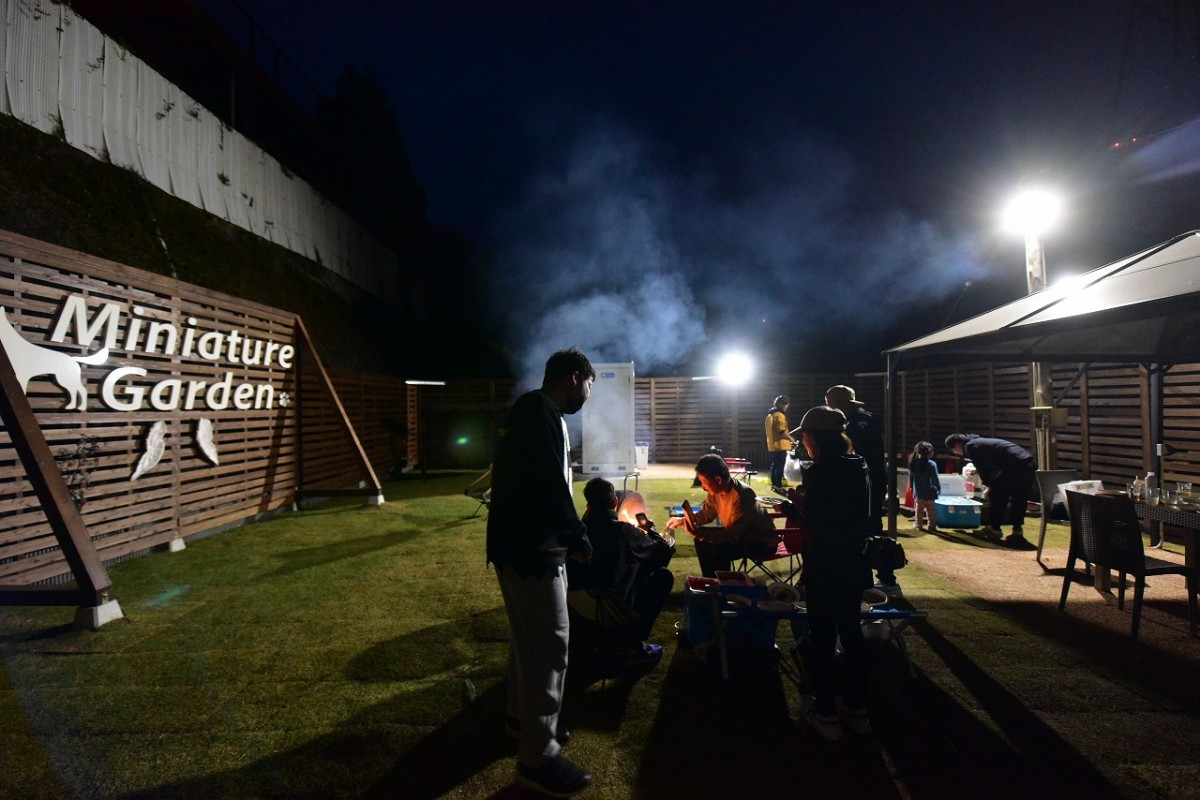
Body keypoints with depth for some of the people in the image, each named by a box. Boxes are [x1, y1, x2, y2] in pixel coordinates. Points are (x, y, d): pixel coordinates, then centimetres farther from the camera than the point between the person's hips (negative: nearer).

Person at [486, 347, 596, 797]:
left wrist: (567, 535, 14)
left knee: (530, 638, 23)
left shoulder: (534, 412, 15)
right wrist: (578, 538, -13)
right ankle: (538, 757, 8)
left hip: (527, 545, 11)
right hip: (532, 550, -11)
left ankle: (523, 717, 40)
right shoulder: (542, 413, -18)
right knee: (549, 645, -3)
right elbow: (550, 485, -25)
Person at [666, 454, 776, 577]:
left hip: (763, 541, -9)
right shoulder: (716, 490, -9)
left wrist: (702, 534, -43)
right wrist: (683, 520, -4)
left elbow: (732, 536, -33)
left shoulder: (742, 496, -33)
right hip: (740, 534, 9)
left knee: (720, 548, -29)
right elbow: (706, 513, 10)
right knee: (701, 539, 0)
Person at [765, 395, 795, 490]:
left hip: (772, 445, 9)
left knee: (774, 465, 14)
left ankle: (774, 484, 20)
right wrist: (791, 438, -7)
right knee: (780, 466, -6)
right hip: (780, 445, -9)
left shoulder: (770, 415, 15)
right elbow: (782, 432, -21)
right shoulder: (780, 415, -15)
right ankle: (779, 486, -6)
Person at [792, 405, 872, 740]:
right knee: (851, 631, 17)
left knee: (822, 638, 5)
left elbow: (813, 527, -18)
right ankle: (856, 707, 29)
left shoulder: (817, 472, -18)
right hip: (854, 564, 7)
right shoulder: (859, 469, 4)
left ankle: (825, 712, 16)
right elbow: (865, 521, 9)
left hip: (824, 567, -7)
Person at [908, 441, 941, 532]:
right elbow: (935, 478, -15)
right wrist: (938, 488, -3)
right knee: (930, 509, 6)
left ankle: (918, 524, 21)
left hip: (918, 491, 4)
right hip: (929, 491, -4)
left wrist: (911, 487, 19)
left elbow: (910, 476, 7)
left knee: (918, 508, 16)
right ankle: (932, 526, 10)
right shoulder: (931, 464, -17)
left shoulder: (913, 463, -1)